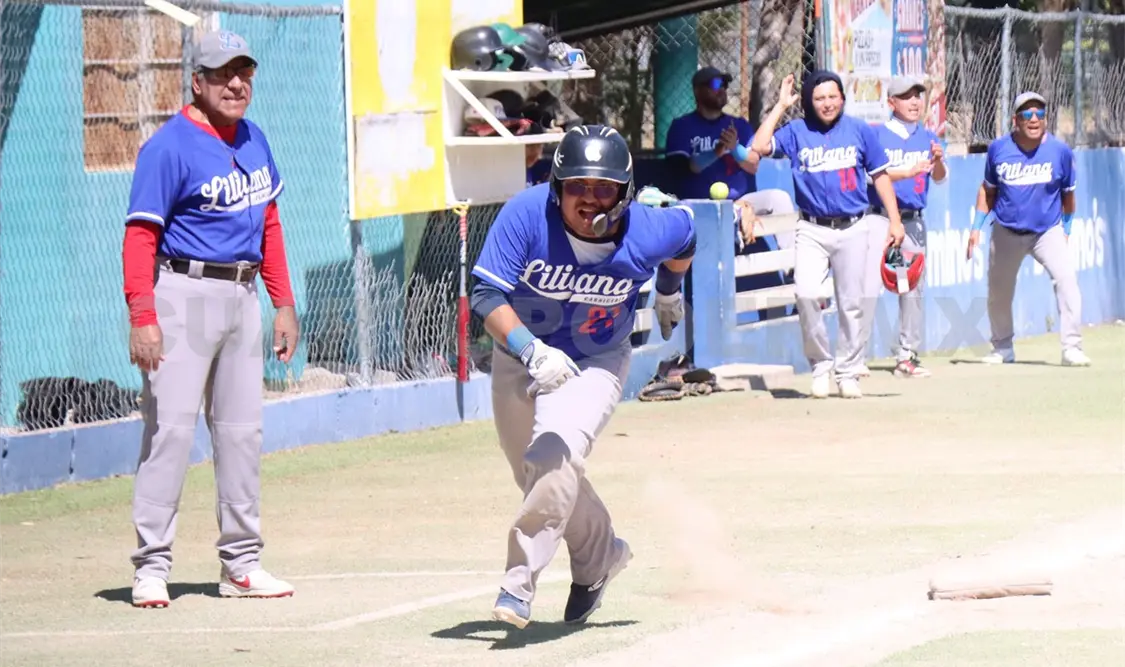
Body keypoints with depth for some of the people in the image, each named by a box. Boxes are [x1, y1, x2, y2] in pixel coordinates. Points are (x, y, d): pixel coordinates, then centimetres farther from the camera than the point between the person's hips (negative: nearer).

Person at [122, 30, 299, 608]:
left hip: (242, 296, 8)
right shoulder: (169, 147, -11)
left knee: (243, 429, 11)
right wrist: (142, 317, -25)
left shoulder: (254, 142, 12)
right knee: (170, 426, -10)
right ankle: (151, 566, -7)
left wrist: (283, 304, 15)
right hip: (184, 293, -8)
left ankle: (241, 563, 19)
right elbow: (141, 235, -16)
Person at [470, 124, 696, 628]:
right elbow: (486, 295, -29)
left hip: (596, 364, -2)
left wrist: (669, 291, 19)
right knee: (541, 477, 16)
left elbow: (685, 232, 1)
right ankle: (600, 557, 42)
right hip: (520, 358, 2)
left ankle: (520, 581, -15)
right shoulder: (526, 214, -28)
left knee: (555, 458, -26)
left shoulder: (647, 233, -24)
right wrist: (532, 350, -43)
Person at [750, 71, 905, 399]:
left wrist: (894, 220, 3)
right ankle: (820, 365, -1)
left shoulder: (860, 131, 4)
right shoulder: (796, 132, 4)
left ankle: (848, 373, 16)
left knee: (852, 304, 3)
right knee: (806, 293, -18)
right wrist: (781, 106, -4)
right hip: (812, 230, -1)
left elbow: (880, 175, 8)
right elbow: (760, 146, -11)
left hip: (852, 228, 1)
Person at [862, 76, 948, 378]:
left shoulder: (928, 138, 10)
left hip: (914, 221, 5)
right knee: (869, 285, -13)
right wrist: (908, 172, -26)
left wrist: (938, 160, -20)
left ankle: (907, 356, 18)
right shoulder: (876, 135, -3)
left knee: (913, 288, 9)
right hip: (880, 218, -5)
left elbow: (939, 178, 2)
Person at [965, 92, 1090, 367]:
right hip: (1006, 233, 2)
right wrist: (976, 227, 4)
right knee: (998, 292, 9)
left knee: (1066, 278, -21)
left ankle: (1072, 348, -17)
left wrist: (1066, 230, 10)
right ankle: (1003, 348, 32)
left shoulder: (1060, 151, -10)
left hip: (1048, 231, -2)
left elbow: (1067, 194, 4)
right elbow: (988, 189, 7)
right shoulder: (998, 149, -7)